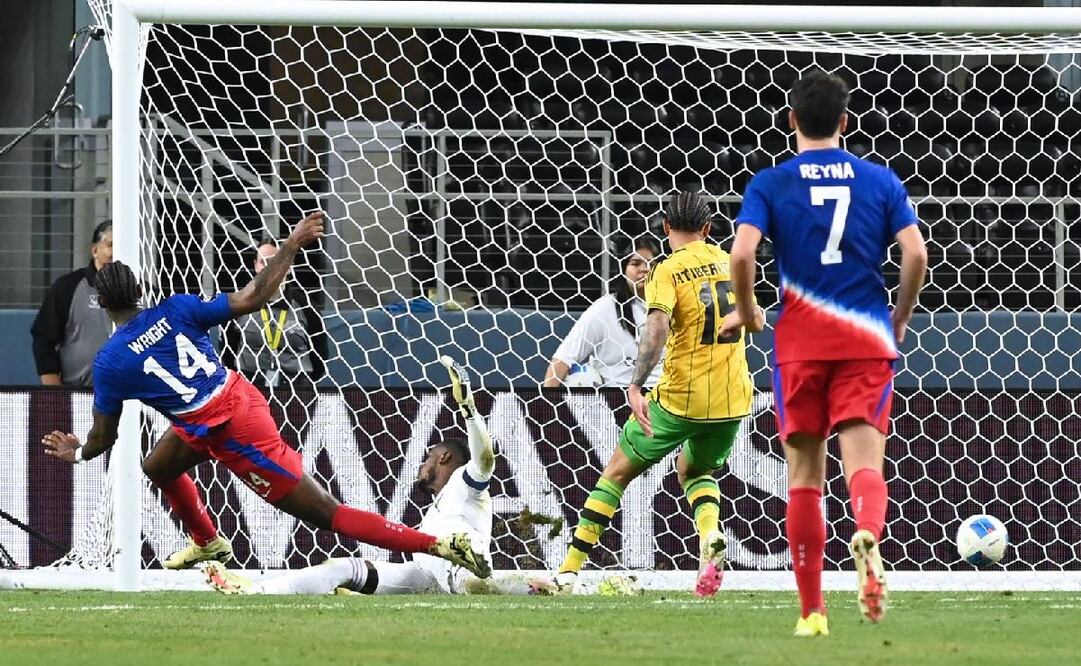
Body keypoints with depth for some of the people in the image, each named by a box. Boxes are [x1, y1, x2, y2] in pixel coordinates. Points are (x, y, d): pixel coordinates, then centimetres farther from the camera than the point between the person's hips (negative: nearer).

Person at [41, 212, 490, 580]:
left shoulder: (109, 363, -8)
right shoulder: (175, 310, 0)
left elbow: (103, 437, 3)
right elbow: (251, 299, -6)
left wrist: (77, 453, 27)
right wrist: (291, 247, 4)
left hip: (232, 435, -7)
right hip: (241, 397, 7)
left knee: (324, 514, -3)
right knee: (158, 467, 30)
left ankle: (439, 546, -9)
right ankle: (208, 543, 50)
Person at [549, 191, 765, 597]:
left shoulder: (667, 271, -8)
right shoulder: (729, 262, 7)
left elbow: (657, 326, -24)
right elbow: (756, 321, 19)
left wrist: (636, 387, -30)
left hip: (681, 395, -4)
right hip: (733, 397, 4)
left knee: (618, 472, 10)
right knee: (696, 471, 28)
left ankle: (569, 571, 9)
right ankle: (711, 536, -5)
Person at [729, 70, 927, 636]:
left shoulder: (770, 184, 2)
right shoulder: (881, 181, 6)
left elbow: (742, 253, -12)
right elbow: (916, 255, -2)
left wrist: (745, 312, 5)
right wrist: (900, 319, 13)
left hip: (800, 345, 0)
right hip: (867, 340, 0)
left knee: (804, 477, 9)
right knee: (864, 461, -8)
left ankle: (812, 611, 10)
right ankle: (868, 536, -44)